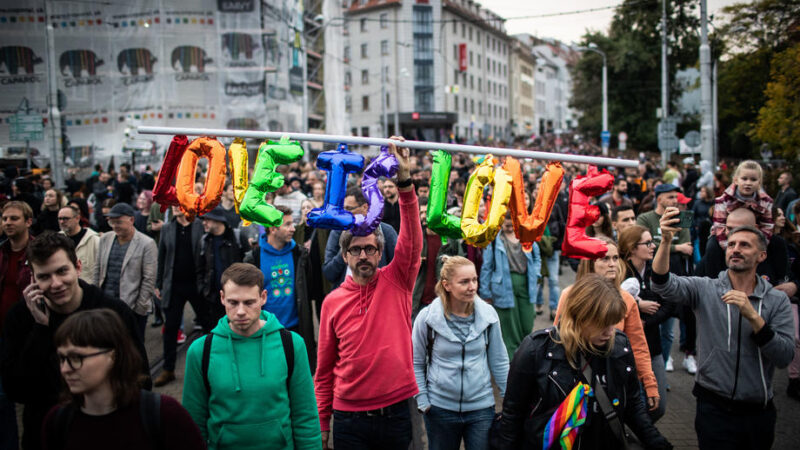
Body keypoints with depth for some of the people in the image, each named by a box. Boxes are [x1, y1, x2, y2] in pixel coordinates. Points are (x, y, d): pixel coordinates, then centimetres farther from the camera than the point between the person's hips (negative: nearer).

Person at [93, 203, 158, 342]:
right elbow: (98, 270, 15)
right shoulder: (105, 239, 8)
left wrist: (139, 308, -10)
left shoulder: (147, 244, -9)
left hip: (133, 308, -4)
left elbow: (149, 279, -9)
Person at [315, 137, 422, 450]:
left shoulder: (396, 281, -3)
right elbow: (324, 368, 4)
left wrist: (404, 179, -28)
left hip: (395, 410, 0)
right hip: (349, 417, 0)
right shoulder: (333, 301, -2)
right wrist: (321, 424, 5)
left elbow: (412, 238, -19)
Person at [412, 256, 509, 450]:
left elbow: (499, 362, 4)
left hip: (481, 407, 1)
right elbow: (417, 364, 0)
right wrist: (422, 401, -5)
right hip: (440, 409, -1)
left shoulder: (488, 314, -6)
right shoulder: (427, 317, -11)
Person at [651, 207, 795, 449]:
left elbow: (785, 357, -10)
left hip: (759, 411, 3)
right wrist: (666, 241, -37)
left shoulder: (778, 300, -1)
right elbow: (663, 285, -22)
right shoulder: (704, 289, -4)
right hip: (714, 408, -2)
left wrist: (752, 315, -23)